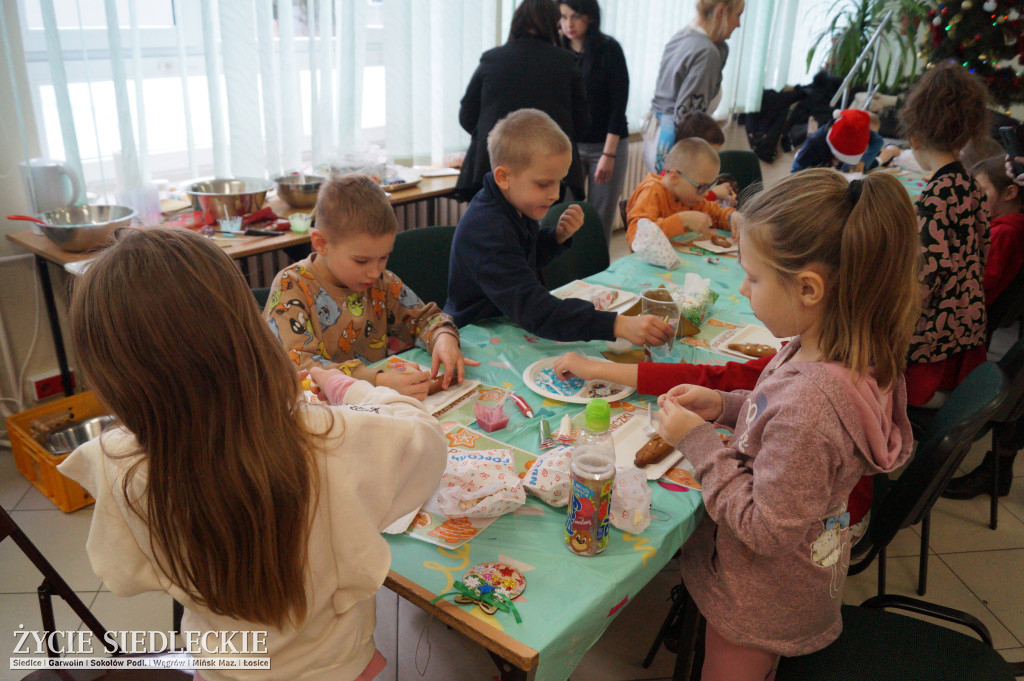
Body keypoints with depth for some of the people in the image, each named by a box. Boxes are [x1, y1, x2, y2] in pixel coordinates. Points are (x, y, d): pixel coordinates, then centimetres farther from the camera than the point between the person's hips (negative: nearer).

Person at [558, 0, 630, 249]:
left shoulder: (609, 49, -8)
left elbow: (619, 104, -10)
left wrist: (608, 154, -15)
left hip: (607, 144, -2)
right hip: (568, 144, 2)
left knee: (601, 220, 3)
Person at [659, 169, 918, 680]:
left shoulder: (810, 403, -41)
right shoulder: (852, 359, -12)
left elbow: (766, 529, -31)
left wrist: (698, 442, -26)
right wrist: (724, 406, -6)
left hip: (762, 597, -8)